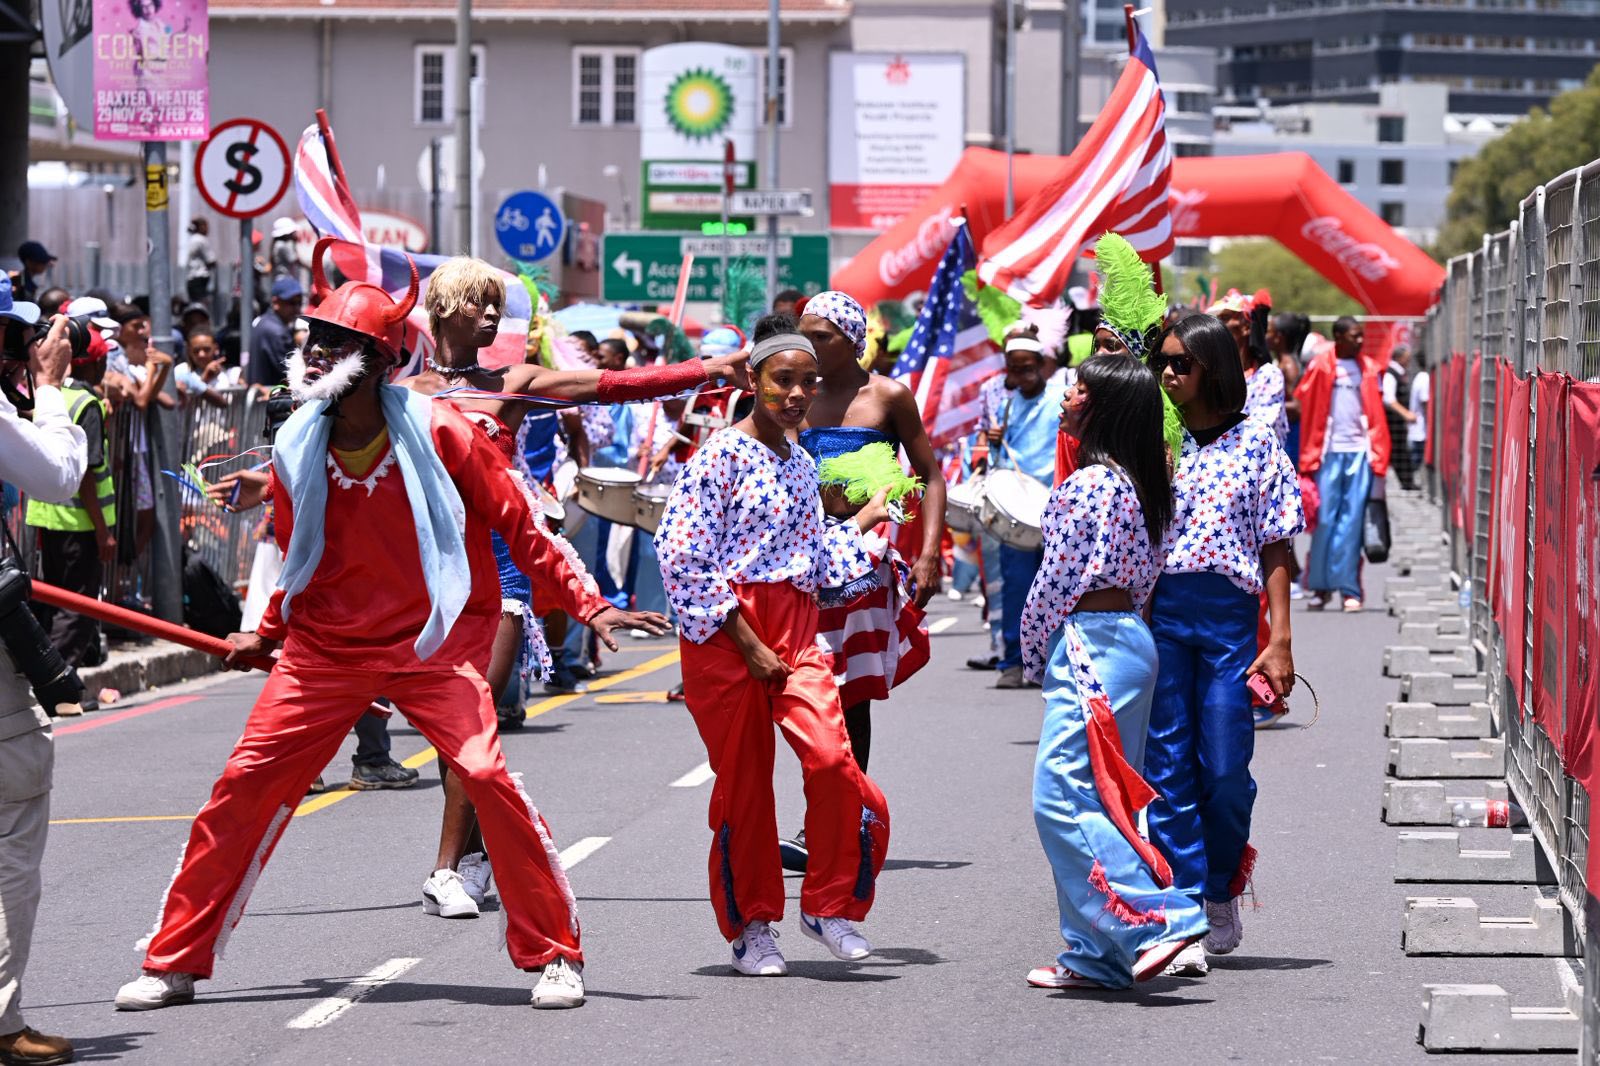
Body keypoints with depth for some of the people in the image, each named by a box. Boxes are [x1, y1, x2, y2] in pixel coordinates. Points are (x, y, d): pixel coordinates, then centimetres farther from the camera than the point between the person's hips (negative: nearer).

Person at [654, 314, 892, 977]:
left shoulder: (801, 463, 15)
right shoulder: (722, 455, -7)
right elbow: (682, 555, -13)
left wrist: (863, 521, 17)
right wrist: (746, 643, -14)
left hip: (794, 628, 5)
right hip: (726, 627, -5)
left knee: (832, 759, -14)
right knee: (743, 779, 1)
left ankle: (828, 904, 3)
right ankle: (751, 927, 16)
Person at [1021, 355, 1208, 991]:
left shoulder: (1089, 484, -14)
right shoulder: (1140, 484, 13)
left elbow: (1057, 580, -13)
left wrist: (1033, 657, 1)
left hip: (1088, 645, -10)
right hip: (1128, 635, 10)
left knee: (1061, 798, -13)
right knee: (1100, 804, 11)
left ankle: (1159, 918, -20)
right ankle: (1096, 955, 13)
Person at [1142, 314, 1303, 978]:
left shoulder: (1256, 444, 6)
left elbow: (1276, 551, 4)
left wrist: (1281, 641, -1)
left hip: (1229, 614, -2)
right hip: (1160, 611, 2)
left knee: (1225, 772, -2)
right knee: (1167, 768, -2)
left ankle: (1222, 895, 21)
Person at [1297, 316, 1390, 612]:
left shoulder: (1366, 369, 11)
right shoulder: (1320, 367, 2)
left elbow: (1376, 415, 12)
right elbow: (1307, 411, 1)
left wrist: (1378, 456, 4)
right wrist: (1309, 460, -3)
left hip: (1360, 452, 2)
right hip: (1329, 451, -2)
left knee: (1351, 521, -2)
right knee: (1325, 520, -2)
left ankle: (1348, 588, -1)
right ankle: (1320, 586, 8)